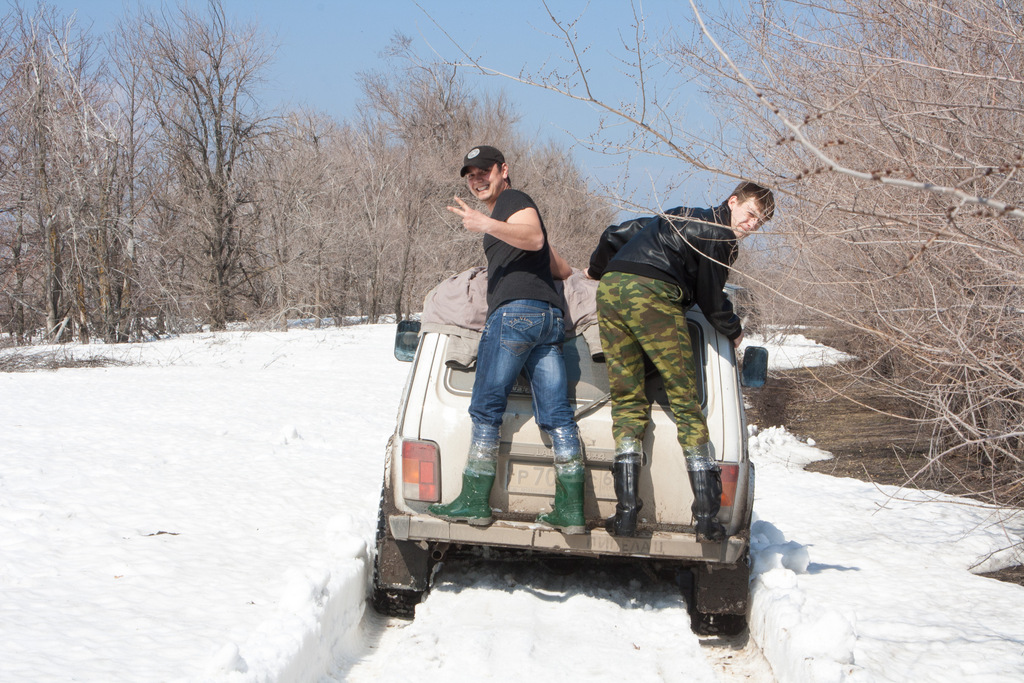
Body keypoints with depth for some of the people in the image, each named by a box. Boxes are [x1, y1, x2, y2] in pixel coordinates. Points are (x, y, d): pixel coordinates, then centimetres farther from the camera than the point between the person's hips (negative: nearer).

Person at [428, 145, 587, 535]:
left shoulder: (512, 200, 6)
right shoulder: (510, 214, 33)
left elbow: (534, 237, -17)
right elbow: (562, 270, 36)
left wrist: (485, 224, -27)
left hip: (516, 311, -9)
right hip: (549, 316, 9)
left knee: (486, 409, -6)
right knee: (556, 415, 0)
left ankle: (474, 502, -7)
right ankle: (571, 509, -6)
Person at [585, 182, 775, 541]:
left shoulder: (682, 217, 31)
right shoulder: (719, 235, 6)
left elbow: (615, 235, 35)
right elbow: (710, 298, 7)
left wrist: (598, 269, 53)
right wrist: (734, 331, 26)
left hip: (609, 290, 8)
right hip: (652, 296, -7)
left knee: (627, 402, 8)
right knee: (685, 403, -1)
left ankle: (626, 512, -4)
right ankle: (706, 517, -5)